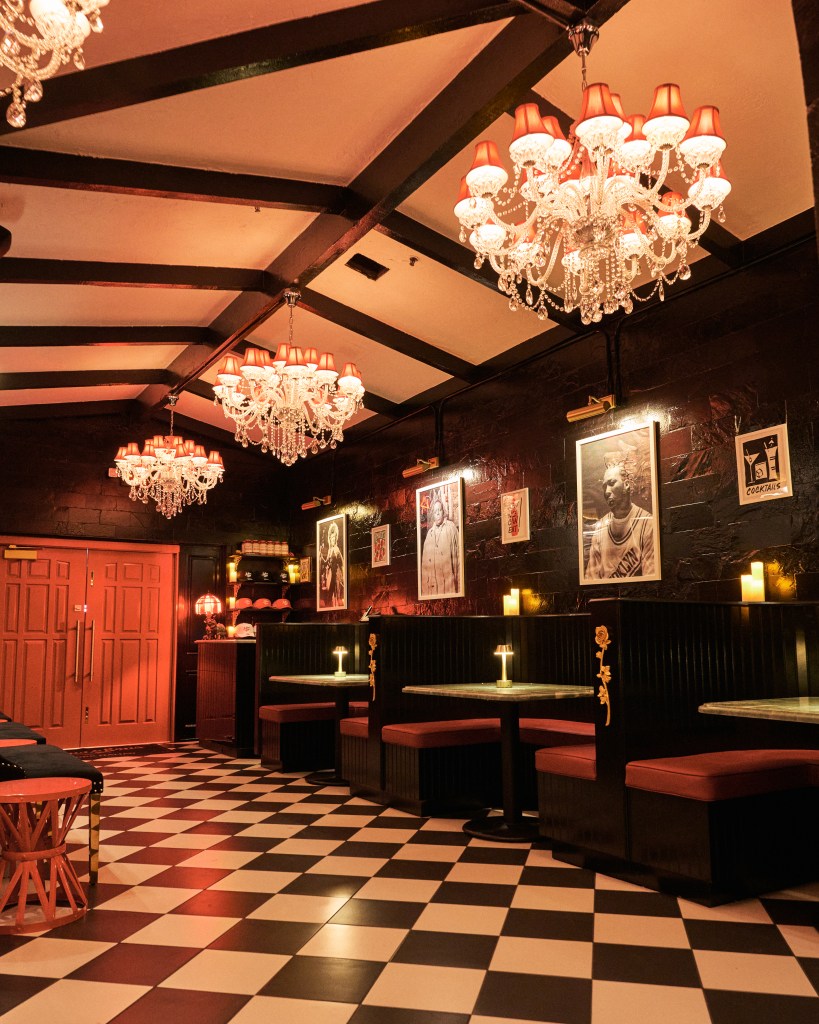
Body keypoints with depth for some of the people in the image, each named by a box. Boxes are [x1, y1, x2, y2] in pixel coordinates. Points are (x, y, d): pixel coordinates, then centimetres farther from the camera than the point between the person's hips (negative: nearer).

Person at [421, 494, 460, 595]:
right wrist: (425, 581, 11)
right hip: (432, 581, 4)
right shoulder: (430, 532, 14)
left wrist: (457, 578, -6)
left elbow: (457, 554, -4)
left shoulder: (451, 527, -2)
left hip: (447, 578, -4)